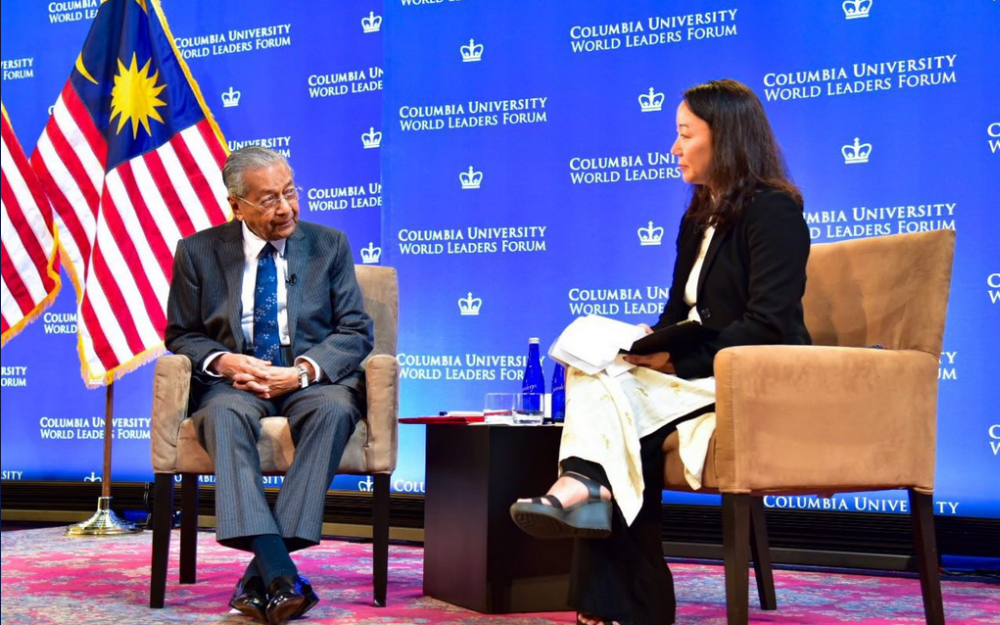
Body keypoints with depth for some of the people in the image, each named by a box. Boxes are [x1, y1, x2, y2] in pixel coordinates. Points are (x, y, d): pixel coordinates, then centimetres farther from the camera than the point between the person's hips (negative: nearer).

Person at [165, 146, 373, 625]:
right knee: (225, 414, -36)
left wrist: (304, 370, -16)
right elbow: (180, 334, 11)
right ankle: (279, 573, -47)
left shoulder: (329, 246, 9)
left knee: (334, 408, -35)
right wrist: (220, 361, -13)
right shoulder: (199, 251, 8)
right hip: (233, 380, 0)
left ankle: (260, 576, -37)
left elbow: (356, 331, 4)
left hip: (311, 379, 0)